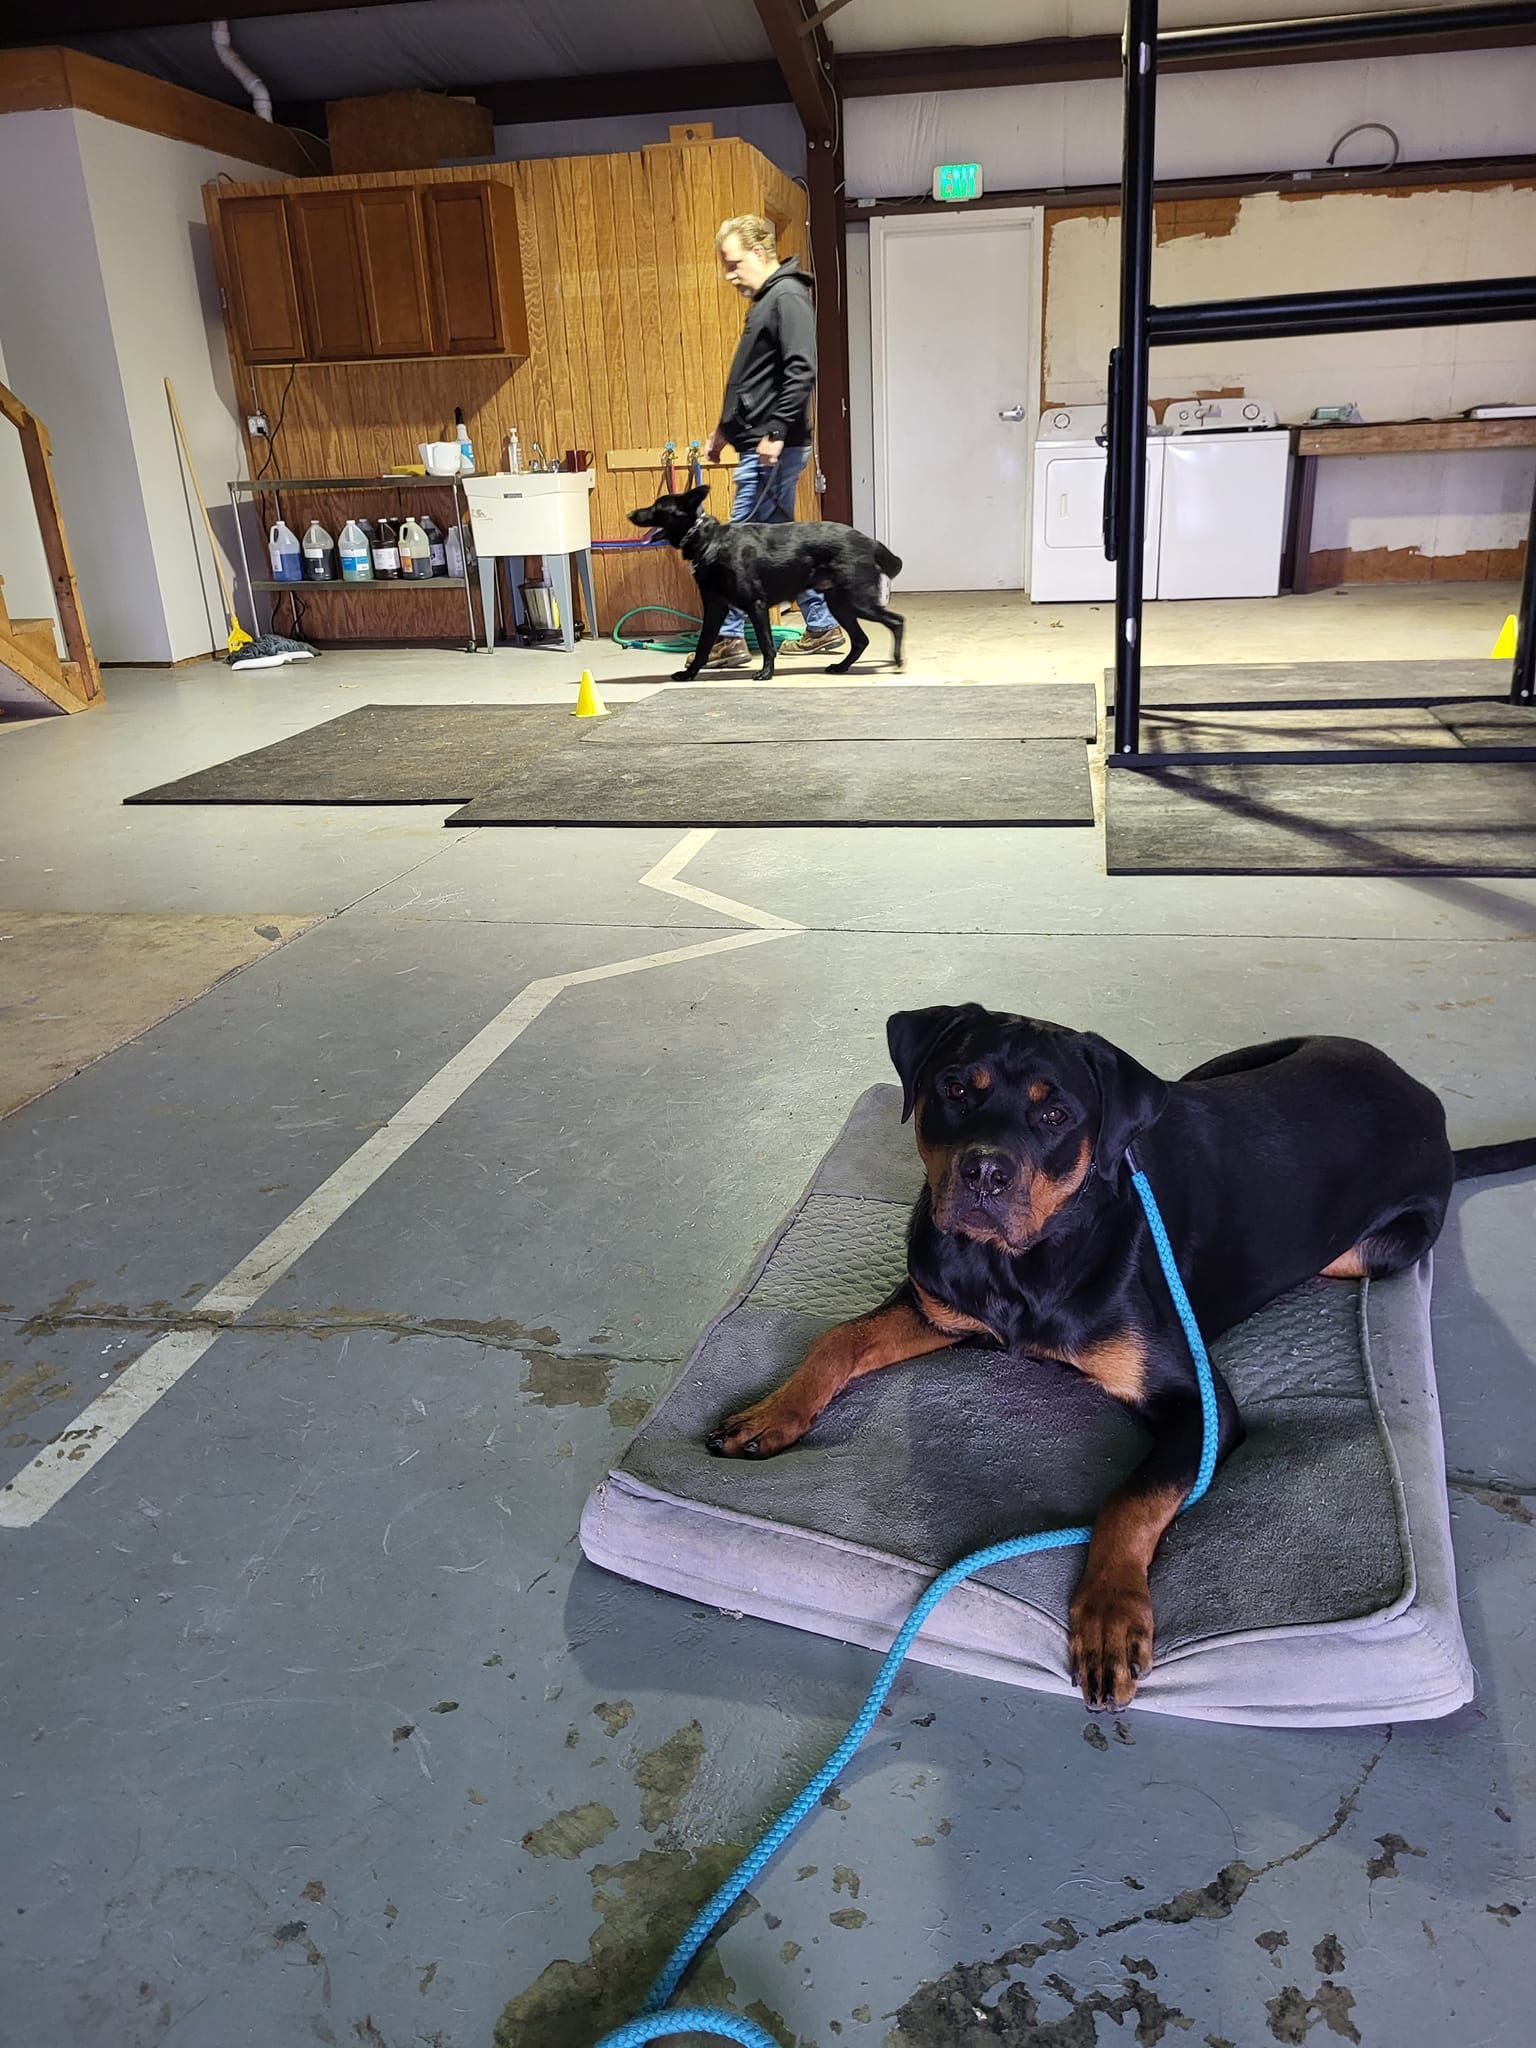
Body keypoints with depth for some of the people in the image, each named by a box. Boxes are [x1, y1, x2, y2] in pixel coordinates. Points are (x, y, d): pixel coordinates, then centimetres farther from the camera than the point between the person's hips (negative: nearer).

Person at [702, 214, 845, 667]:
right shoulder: (765, 301, 19)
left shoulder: (787, 297, -11)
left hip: (772, 448, -10)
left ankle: (729, 637, -1)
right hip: (759, 444, 10)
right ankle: (821, 626, 17)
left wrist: (776, 433, -23)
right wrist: (725, 427, 24)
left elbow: (801, 373, -21)